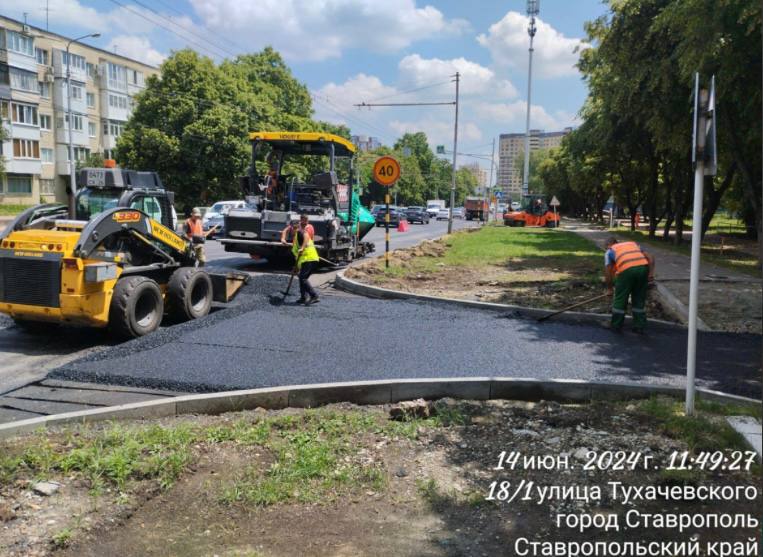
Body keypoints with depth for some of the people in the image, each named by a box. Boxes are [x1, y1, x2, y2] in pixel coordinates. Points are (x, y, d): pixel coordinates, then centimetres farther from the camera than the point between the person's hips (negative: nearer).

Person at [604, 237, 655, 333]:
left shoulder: (610, 251, 23)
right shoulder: (633, 244, 34)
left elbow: (608, 273, 16)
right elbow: (650, 258, 20)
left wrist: (610, 289, 26)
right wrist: (651, 273, 11)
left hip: (627, 270, -4)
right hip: (643, 268, 4)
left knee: (620, 299, 12)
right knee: (639, 300, 18)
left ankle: (616, 326, 22)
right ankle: (640, 327, 23)